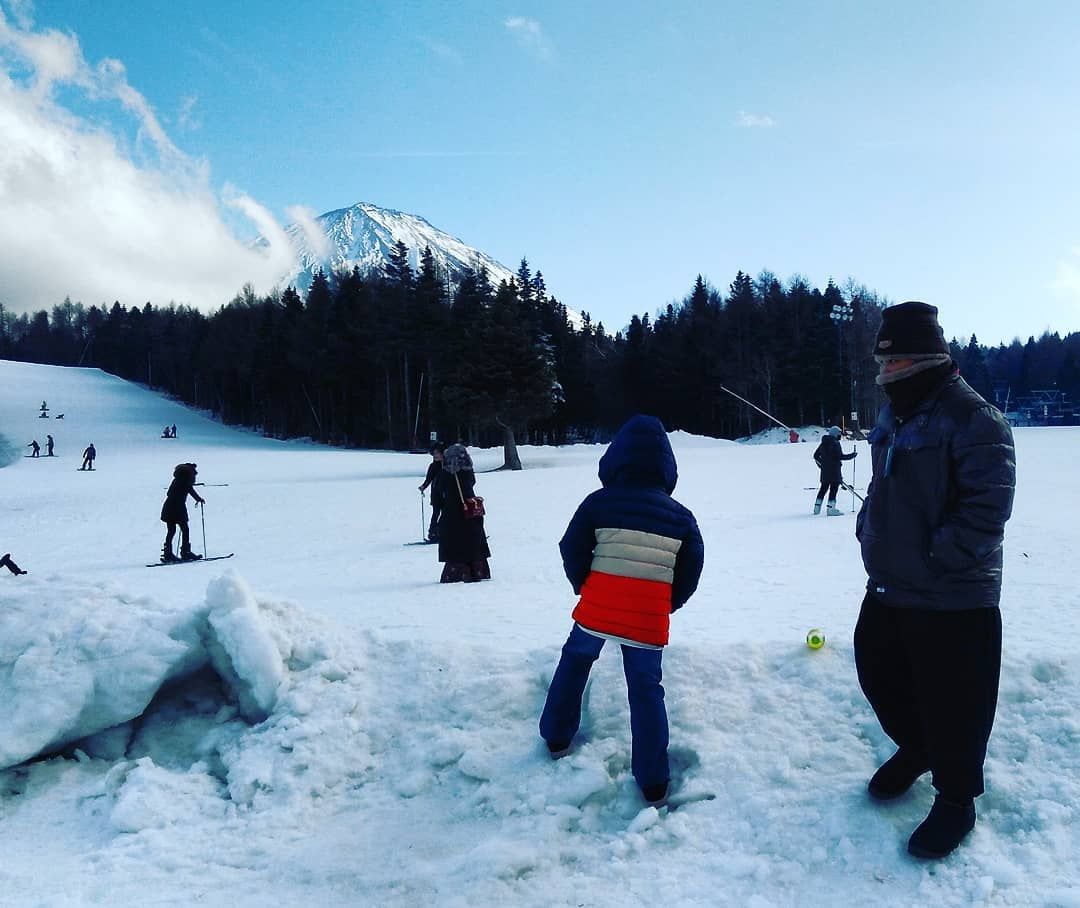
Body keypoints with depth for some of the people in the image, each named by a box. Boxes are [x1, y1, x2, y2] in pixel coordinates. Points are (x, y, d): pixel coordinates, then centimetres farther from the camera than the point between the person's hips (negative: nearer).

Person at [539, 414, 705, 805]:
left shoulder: (599, 502, -6)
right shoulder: (681, 516, 2)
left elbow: (572, 553, -2)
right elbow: (690, 575, 5)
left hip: (596, 611, -1)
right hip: (650, 620, 1)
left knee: (574, 660, 26)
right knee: (647, 689, 13)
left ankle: (557, 737, 34)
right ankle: (653, 783, 15)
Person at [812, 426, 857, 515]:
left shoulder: (823, 443, 10)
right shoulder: (835, 443, -12)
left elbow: (816, 455, 15)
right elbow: (840, 456, -16)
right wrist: (852, 455, -5)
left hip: (825, 470, 7)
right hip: (834, 470, -7)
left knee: (823, 488, 16)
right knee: (833, 488, -3)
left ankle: (817, 507, 18)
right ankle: (831, 509, -6)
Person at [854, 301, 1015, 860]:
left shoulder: (973, 418, -18)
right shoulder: (892, 418, 10)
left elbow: (987, 508, -23)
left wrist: (936, 559, -21)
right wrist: (870, 533, 9)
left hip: (952, 599, -8)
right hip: (888, 588, 9)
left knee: (951, 702, 5)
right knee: (878, 672, 21)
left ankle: (956, 798, 27)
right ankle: (916, 747, 47)